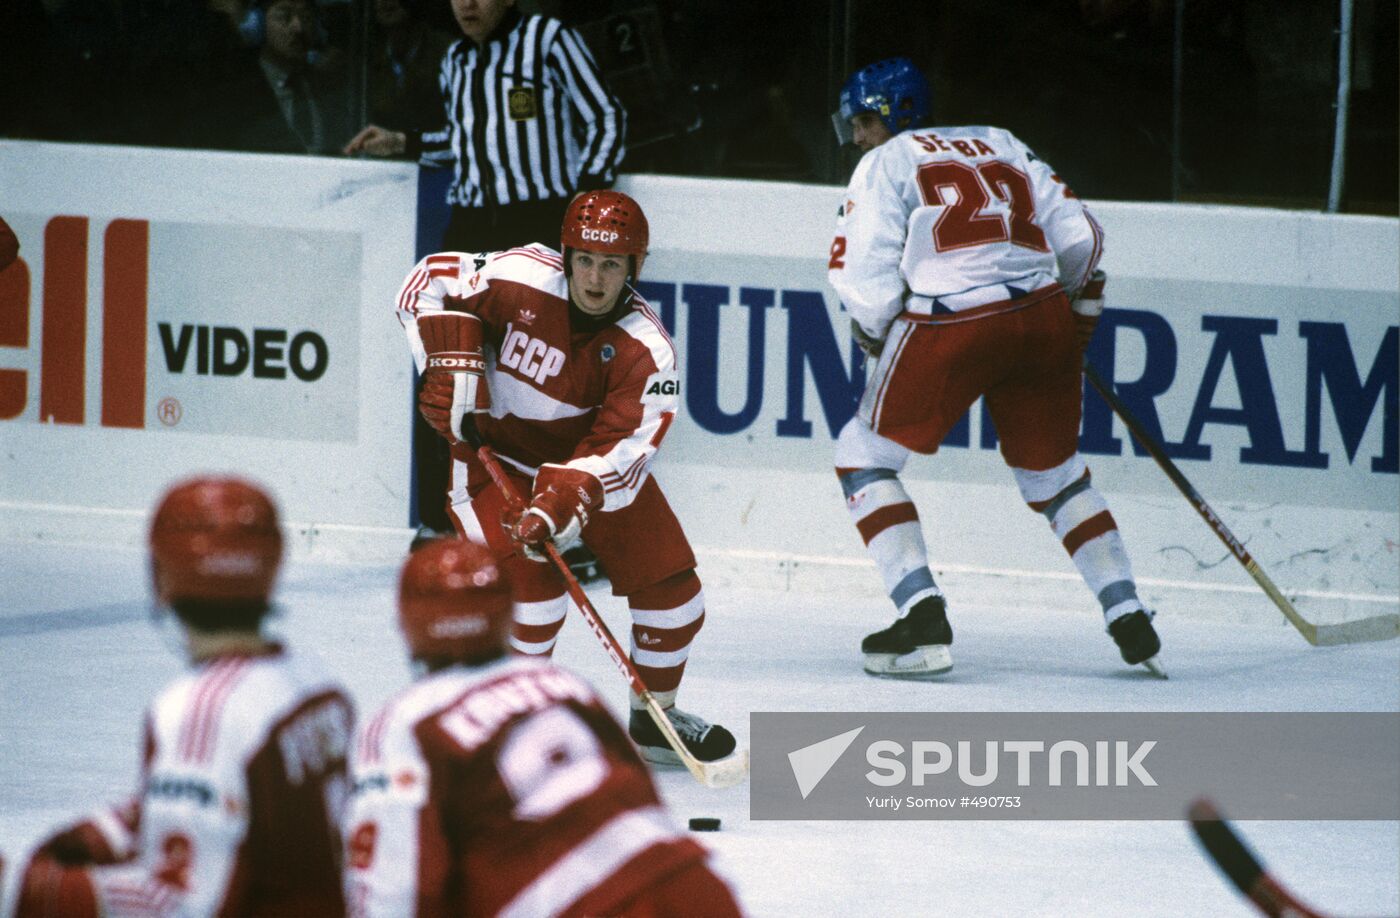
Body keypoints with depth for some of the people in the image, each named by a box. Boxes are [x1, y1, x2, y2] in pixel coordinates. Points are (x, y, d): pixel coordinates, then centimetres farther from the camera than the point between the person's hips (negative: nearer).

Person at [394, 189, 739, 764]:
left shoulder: (645, 349, -22)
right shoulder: (519, 279, -24)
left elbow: (620, 448, -27)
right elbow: (428, 282, -10)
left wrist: (565, 501, -42)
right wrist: (451, 365, -21)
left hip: (594, 459, 3)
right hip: (499, 453, -3)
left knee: (671, 584, 0)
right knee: (531, 584, -23)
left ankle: (654, 720, 24)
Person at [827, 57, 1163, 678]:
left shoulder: (886, 164, 9)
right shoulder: (1003, 146, 23)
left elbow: (865, 277, -2)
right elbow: (1078, 240, 20)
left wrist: (873, 337, 17)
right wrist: (1083, 303, 38)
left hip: (950, 329, -5)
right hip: (1043, 321, 5)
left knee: (865, 456, 10)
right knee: (1055, 474, 23)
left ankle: (922, 615, -3)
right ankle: (1130, 620, 16)